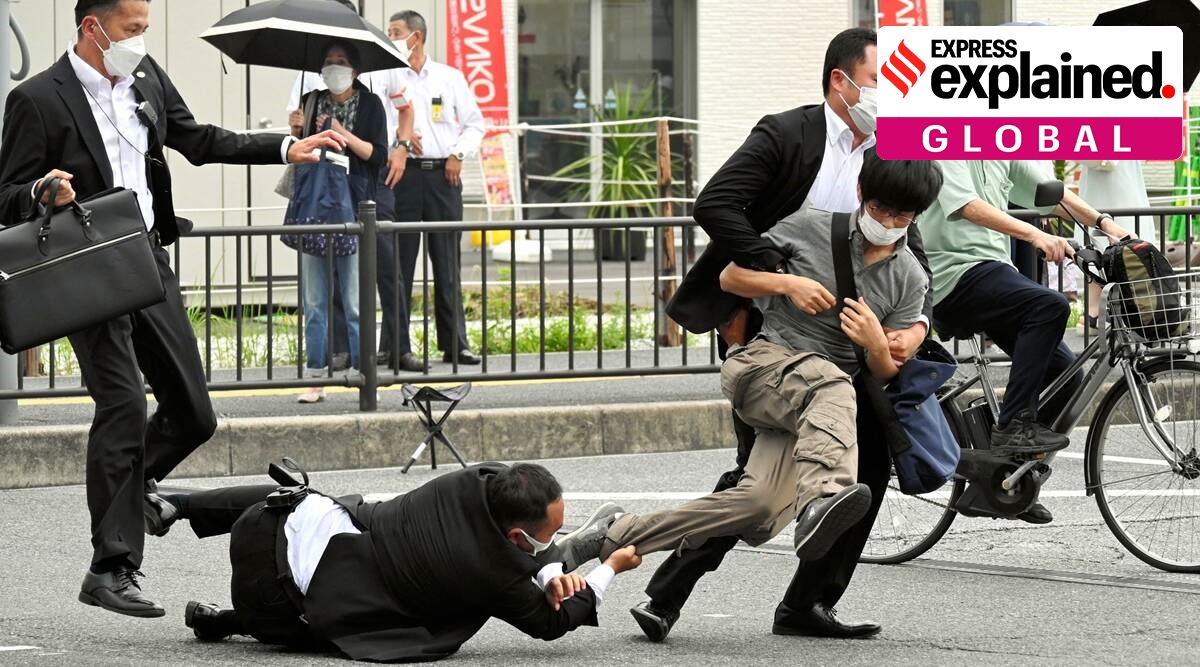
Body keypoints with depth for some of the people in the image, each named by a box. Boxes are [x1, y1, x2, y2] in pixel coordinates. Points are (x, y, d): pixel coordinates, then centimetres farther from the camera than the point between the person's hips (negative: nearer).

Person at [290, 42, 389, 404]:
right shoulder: (312, 103, 12)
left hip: (353, 209, -3)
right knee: (314, 302, 3)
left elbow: (378, 156, -4)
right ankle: (316, 377, 5)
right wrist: (297, 133, -3)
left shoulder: (369, 105, 3)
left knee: (354, 301, -4)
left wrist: (343, 134, -13)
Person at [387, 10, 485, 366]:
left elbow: (474, 123, 13)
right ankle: (397, 346, -1)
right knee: (400, 261, -3)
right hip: (403, 173, -1)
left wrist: (458, 154, 0)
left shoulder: (451, 78, 10)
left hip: (444, 176, 1)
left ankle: (454, 344, 7)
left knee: (447, 262, 3)